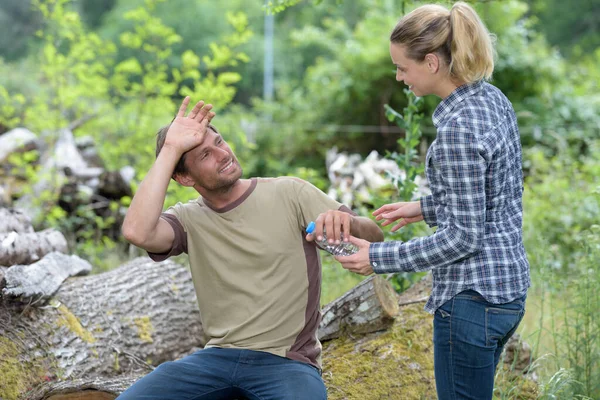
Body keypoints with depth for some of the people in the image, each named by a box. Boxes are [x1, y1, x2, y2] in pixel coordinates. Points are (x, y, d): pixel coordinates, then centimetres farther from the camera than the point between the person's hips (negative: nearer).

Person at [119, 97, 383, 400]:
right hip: (218, 356, 2)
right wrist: (171, 150, -13)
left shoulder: (289, 194, 1)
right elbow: (137, 232, -19)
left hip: (287, 361, -2)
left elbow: (374, 239, -2)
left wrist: (347, 222, -26)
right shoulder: (188, 219, 4)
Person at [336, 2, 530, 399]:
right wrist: (426, 207, 15)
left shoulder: (458, 129, -23)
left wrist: (380, 258, -14)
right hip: (509, 283, 10)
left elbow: (462, 237, -21)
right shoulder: (494, 99, 5)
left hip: (473, 297, -10)